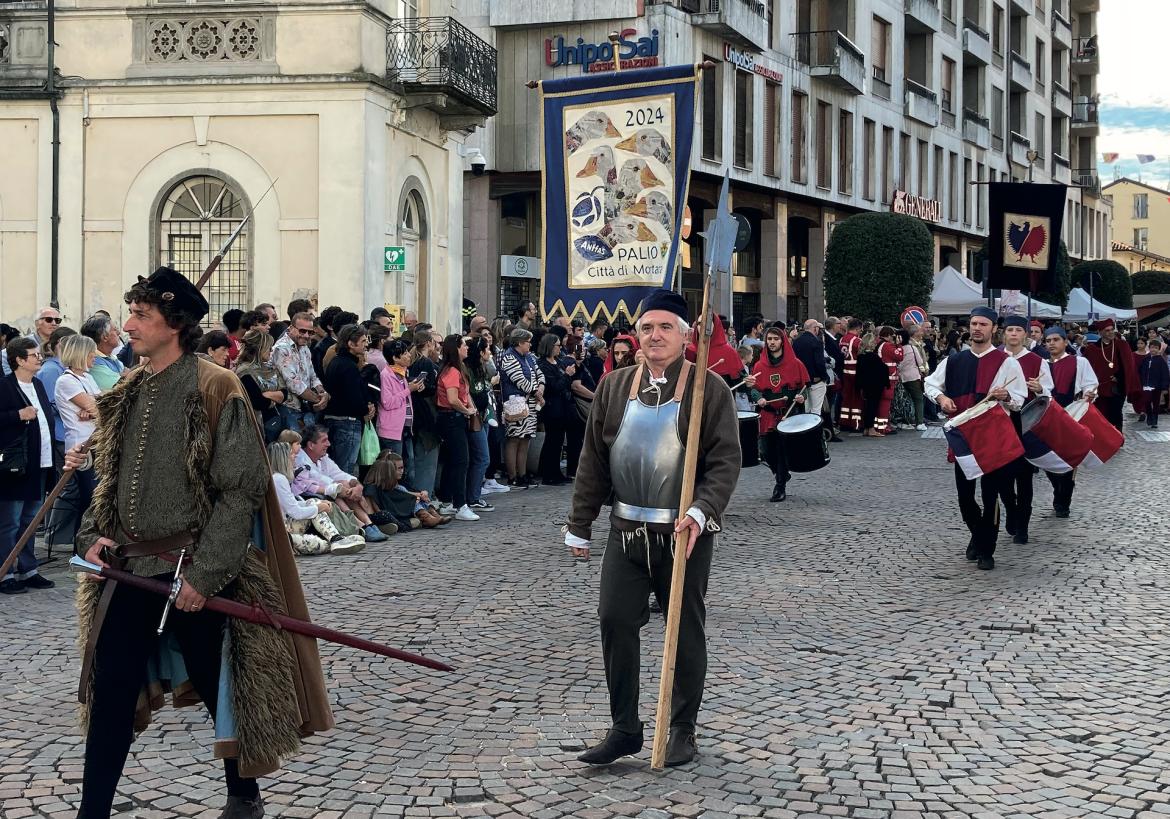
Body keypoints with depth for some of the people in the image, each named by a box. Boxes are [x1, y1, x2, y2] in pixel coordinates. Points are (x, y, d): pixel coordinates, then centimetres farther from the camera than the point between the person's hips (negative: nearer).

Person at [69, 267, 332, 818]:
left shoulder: (215, 391, -12)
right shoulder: (127, 395, 9)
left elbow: (241, 489, -15)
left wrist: (204, 572, -18)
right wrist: (93, 535, 1)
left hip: (193, 572, -6)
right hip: (129, 568, 6)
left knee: (219, 690, 9)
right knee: (110, 694, 5)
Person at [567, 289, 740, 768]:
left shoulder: (710, 390, -6)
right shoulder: (614, 387, 6)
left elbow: (725, 461, -9)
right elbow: (594, 460, 10)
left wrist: (701, 513, -23)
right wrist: (580, 525, 9)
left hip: (685, 531, -3)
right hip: (628, 530, 4)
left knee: (686, 630, 7)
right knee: (615, 622, 0)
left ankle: (683, 730, 20)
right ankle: (624, 728, 13)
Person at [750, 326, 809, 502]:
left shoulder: (795, 364, 1)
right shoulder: (759, 366, 8)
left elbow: (804, 387, 5)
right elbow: (754, 388, 13)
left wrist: (800, 397, -15)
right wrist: (759, 399, -7)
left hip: (788, 414, -3)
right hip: (767, 415, 3)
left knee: (782, 450, -8)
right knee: (768, 452, 4)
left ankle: (780, 487, 2)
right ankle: (782, 476, 30)